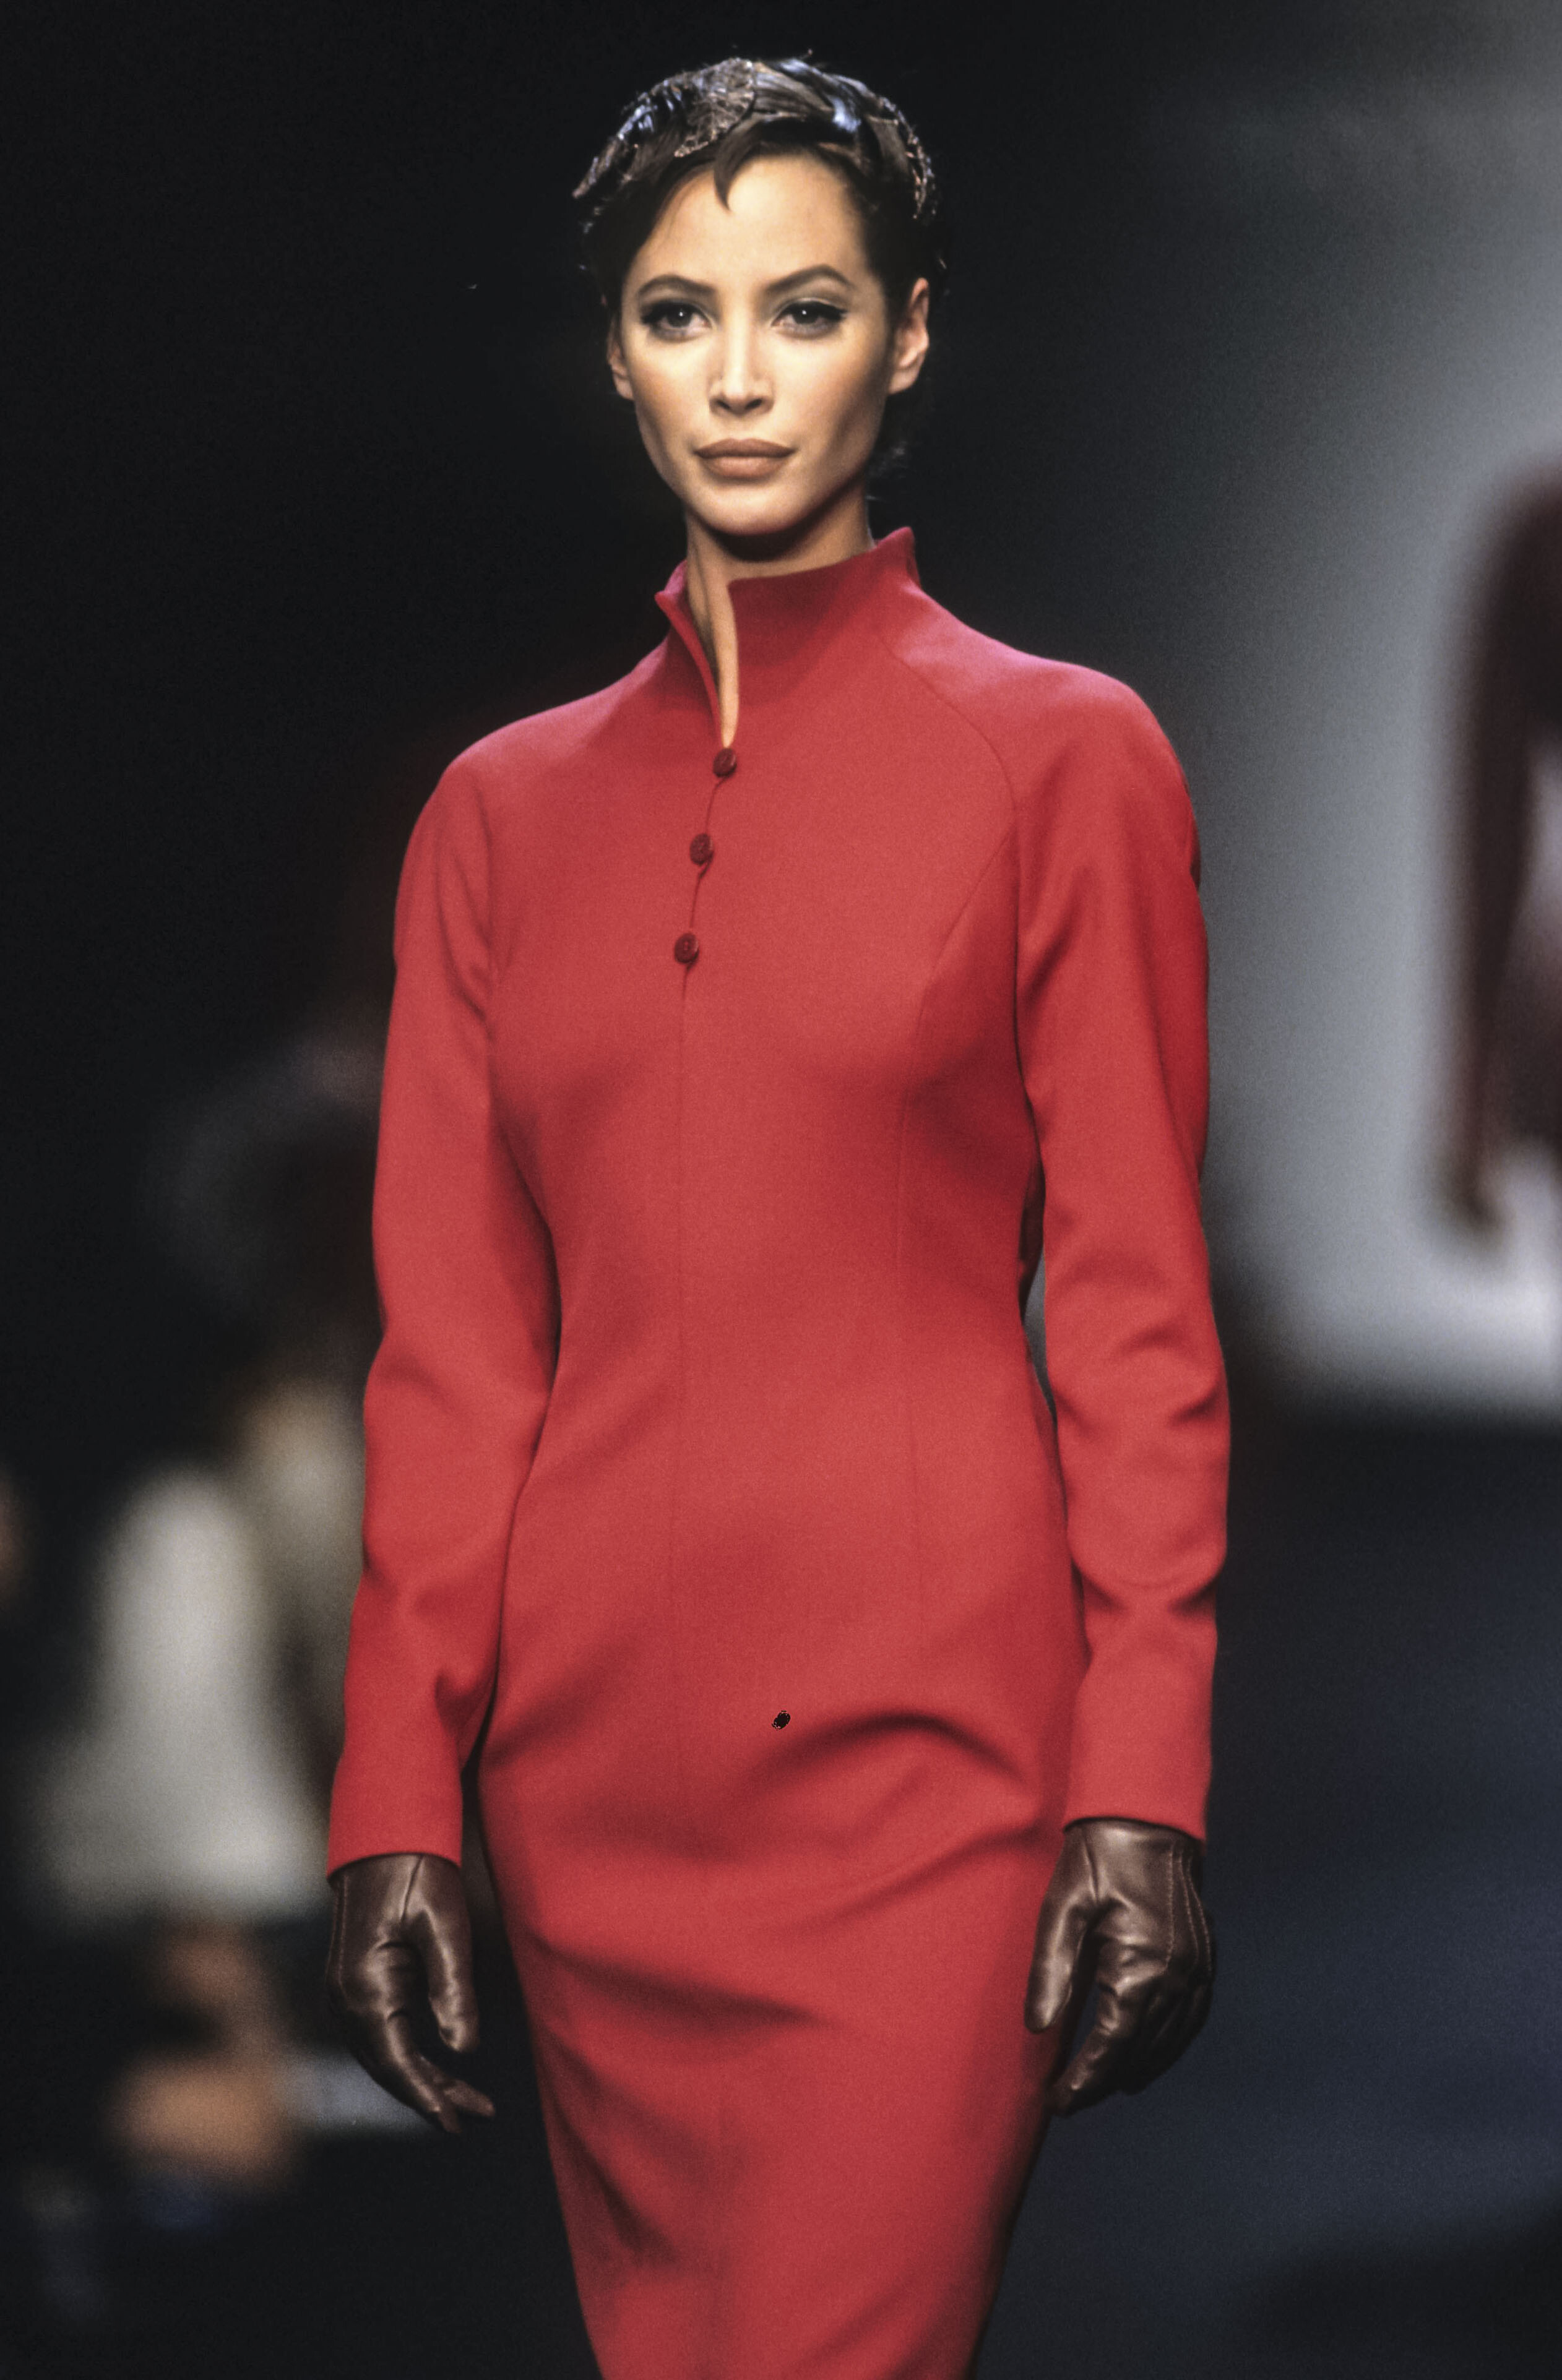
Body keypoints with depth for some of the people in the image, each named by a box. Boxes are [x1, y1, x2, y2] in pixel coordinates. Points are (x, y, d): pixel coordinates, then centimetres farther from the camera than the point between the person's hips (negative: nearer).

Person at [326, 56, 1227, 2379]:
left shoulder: (1062, 762, 1)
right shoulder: (507, 811, 11)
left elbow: (1138, 1322, -1)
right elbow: (452, 1356, 10)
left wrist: (1142, 1800, -8)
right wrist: (397, 1810, 4)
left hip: (923, 1760, -4)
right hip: (593, 1780, 4)